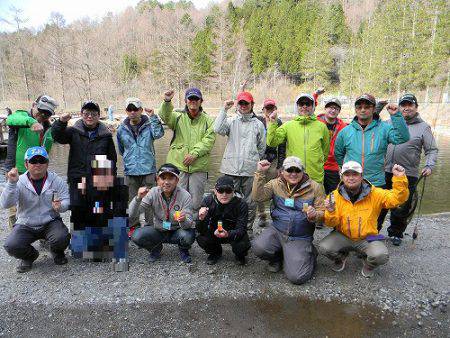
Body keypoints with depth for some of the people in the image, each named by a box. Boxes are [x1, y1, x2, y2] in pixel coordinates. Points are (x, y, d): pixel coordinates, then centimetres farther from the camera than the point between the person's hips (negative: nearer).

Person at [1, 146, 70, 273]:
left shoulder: (56, 180, -4)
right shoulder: (19, 182, -7)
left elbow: (66, 200, -3)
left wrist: (60, 206, -28)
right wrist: (11, 183, -31)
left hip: (50, 222, 0)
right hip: (25, 225, 1)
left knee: (61, 238, -29)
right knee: (11, 246, -24)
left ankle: (57, 252, 11)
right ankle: (30, 256, 14)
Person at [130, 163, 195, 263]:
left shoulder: (185, 196, -19)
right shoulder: (153, 193, -13)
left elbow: (189, 224, -23)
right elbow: (132, 215, -16)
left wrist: (184, 220, -48)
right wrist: (138, 198, -35)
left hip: (177, 231, -2)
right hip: (158, 231, 2)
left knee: (188, 236, -34)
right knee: (136, 236, -23)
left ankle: (183, 250, 6)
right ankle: (156, 248, 11)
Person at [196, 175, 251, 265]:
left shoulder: (241, 204, -24)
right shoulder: (208, 201, -19)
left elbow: (241, 229, -27)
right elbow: (201, 231, -21)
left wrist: (227, 234, -49)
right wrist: (201, 219, -45)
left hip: (234, 234, -2)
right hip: (214, 233, 2)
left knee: (242, 245, -31)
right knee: (201, 238, -25)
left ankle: (240, 255, 10)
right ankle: (215, 253, 11)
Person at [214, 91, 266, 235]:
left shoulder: (258, 124, 10)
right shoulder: (231, 121, 7)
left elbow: (262, 147, 17)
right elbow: (218, 129, -13)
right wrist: (224, 110, -11)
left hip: (251, 169, 1)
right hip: (232, 168, 0)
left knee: (250, 202, 7)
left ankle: (248, 229, 21)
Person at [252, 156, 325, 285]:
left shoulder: (314, 187, -2)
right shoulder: (275, 184, 1)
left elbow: (322, 213, 0)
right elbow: (258, 197, -12)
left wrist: (314, 215, -24)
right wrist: (260, 173, -18)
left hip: (300, 238, -2)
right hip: (277, 231, 2)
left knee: (296, 277, -14)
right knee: (258, 247, -27)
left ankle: (310, 254, 21)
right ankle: (278, 258, 10)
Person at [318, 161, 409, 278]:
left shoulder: (374, 193, -7)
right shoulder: (335, 195, -8)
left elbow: (397, 198, -15)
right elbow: (331, 224, -8)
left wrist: (400, 179, -29)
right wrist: (331, 212, -31)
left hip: (367, 238, 0)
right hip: (343, 236, 1)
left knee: (381, 255, -30)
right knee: (323, 247, -25)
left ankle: (368, 264, 11)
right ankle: (341, 257, 14)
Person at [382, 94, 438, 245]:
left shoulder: (423, 127, 4)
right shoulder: (390, 122, 11)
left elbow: (432, 150, 3)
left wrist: (429, 166, -10)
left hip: (408, 175, -2)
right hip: (385, 172, 2)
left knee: (401, 208, 8)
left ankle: (396, 233, 29)